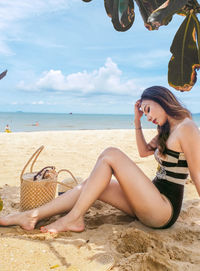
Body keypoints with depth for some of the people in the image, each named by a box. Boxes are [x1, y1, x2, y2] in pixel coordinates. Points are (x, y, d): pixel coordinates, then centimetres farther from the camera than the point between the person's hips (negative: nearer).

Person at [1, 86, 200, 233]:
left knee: (110, 155, -19)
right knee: (91, 184, -1)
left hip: (165, 210, -9)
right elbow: (144, 152, 24)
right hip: (151, 202, 9)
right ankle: (32, 216, 3)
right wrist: (137, 122, 14)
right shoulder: (166, 130, 15)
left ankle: (74, 218, -11)